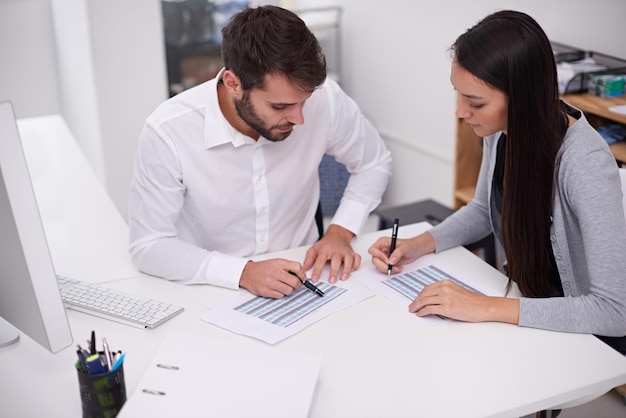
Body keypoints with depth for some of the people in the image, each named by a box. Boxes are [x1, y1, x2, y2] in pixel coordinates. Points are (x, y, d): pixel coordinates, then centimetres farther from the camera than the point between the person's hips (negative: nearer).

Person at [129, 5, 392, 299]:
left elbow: (374, 163, 4)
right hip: (215, 292, -1)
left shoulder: (323, 98, -15)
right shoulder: (167, 132, -22)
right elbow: (148, 246, -15)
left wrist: (341, 231, -10)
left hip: (302, 280, 1)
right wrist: (243, 272, -26)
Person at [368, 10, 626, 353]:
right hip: (527, 296, 6)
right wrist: (420, 244, -7)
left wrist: (487, 308, -32)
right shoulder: (501, 127, -11)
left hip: (584, 334, -6)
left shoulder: (585, 164, -31)